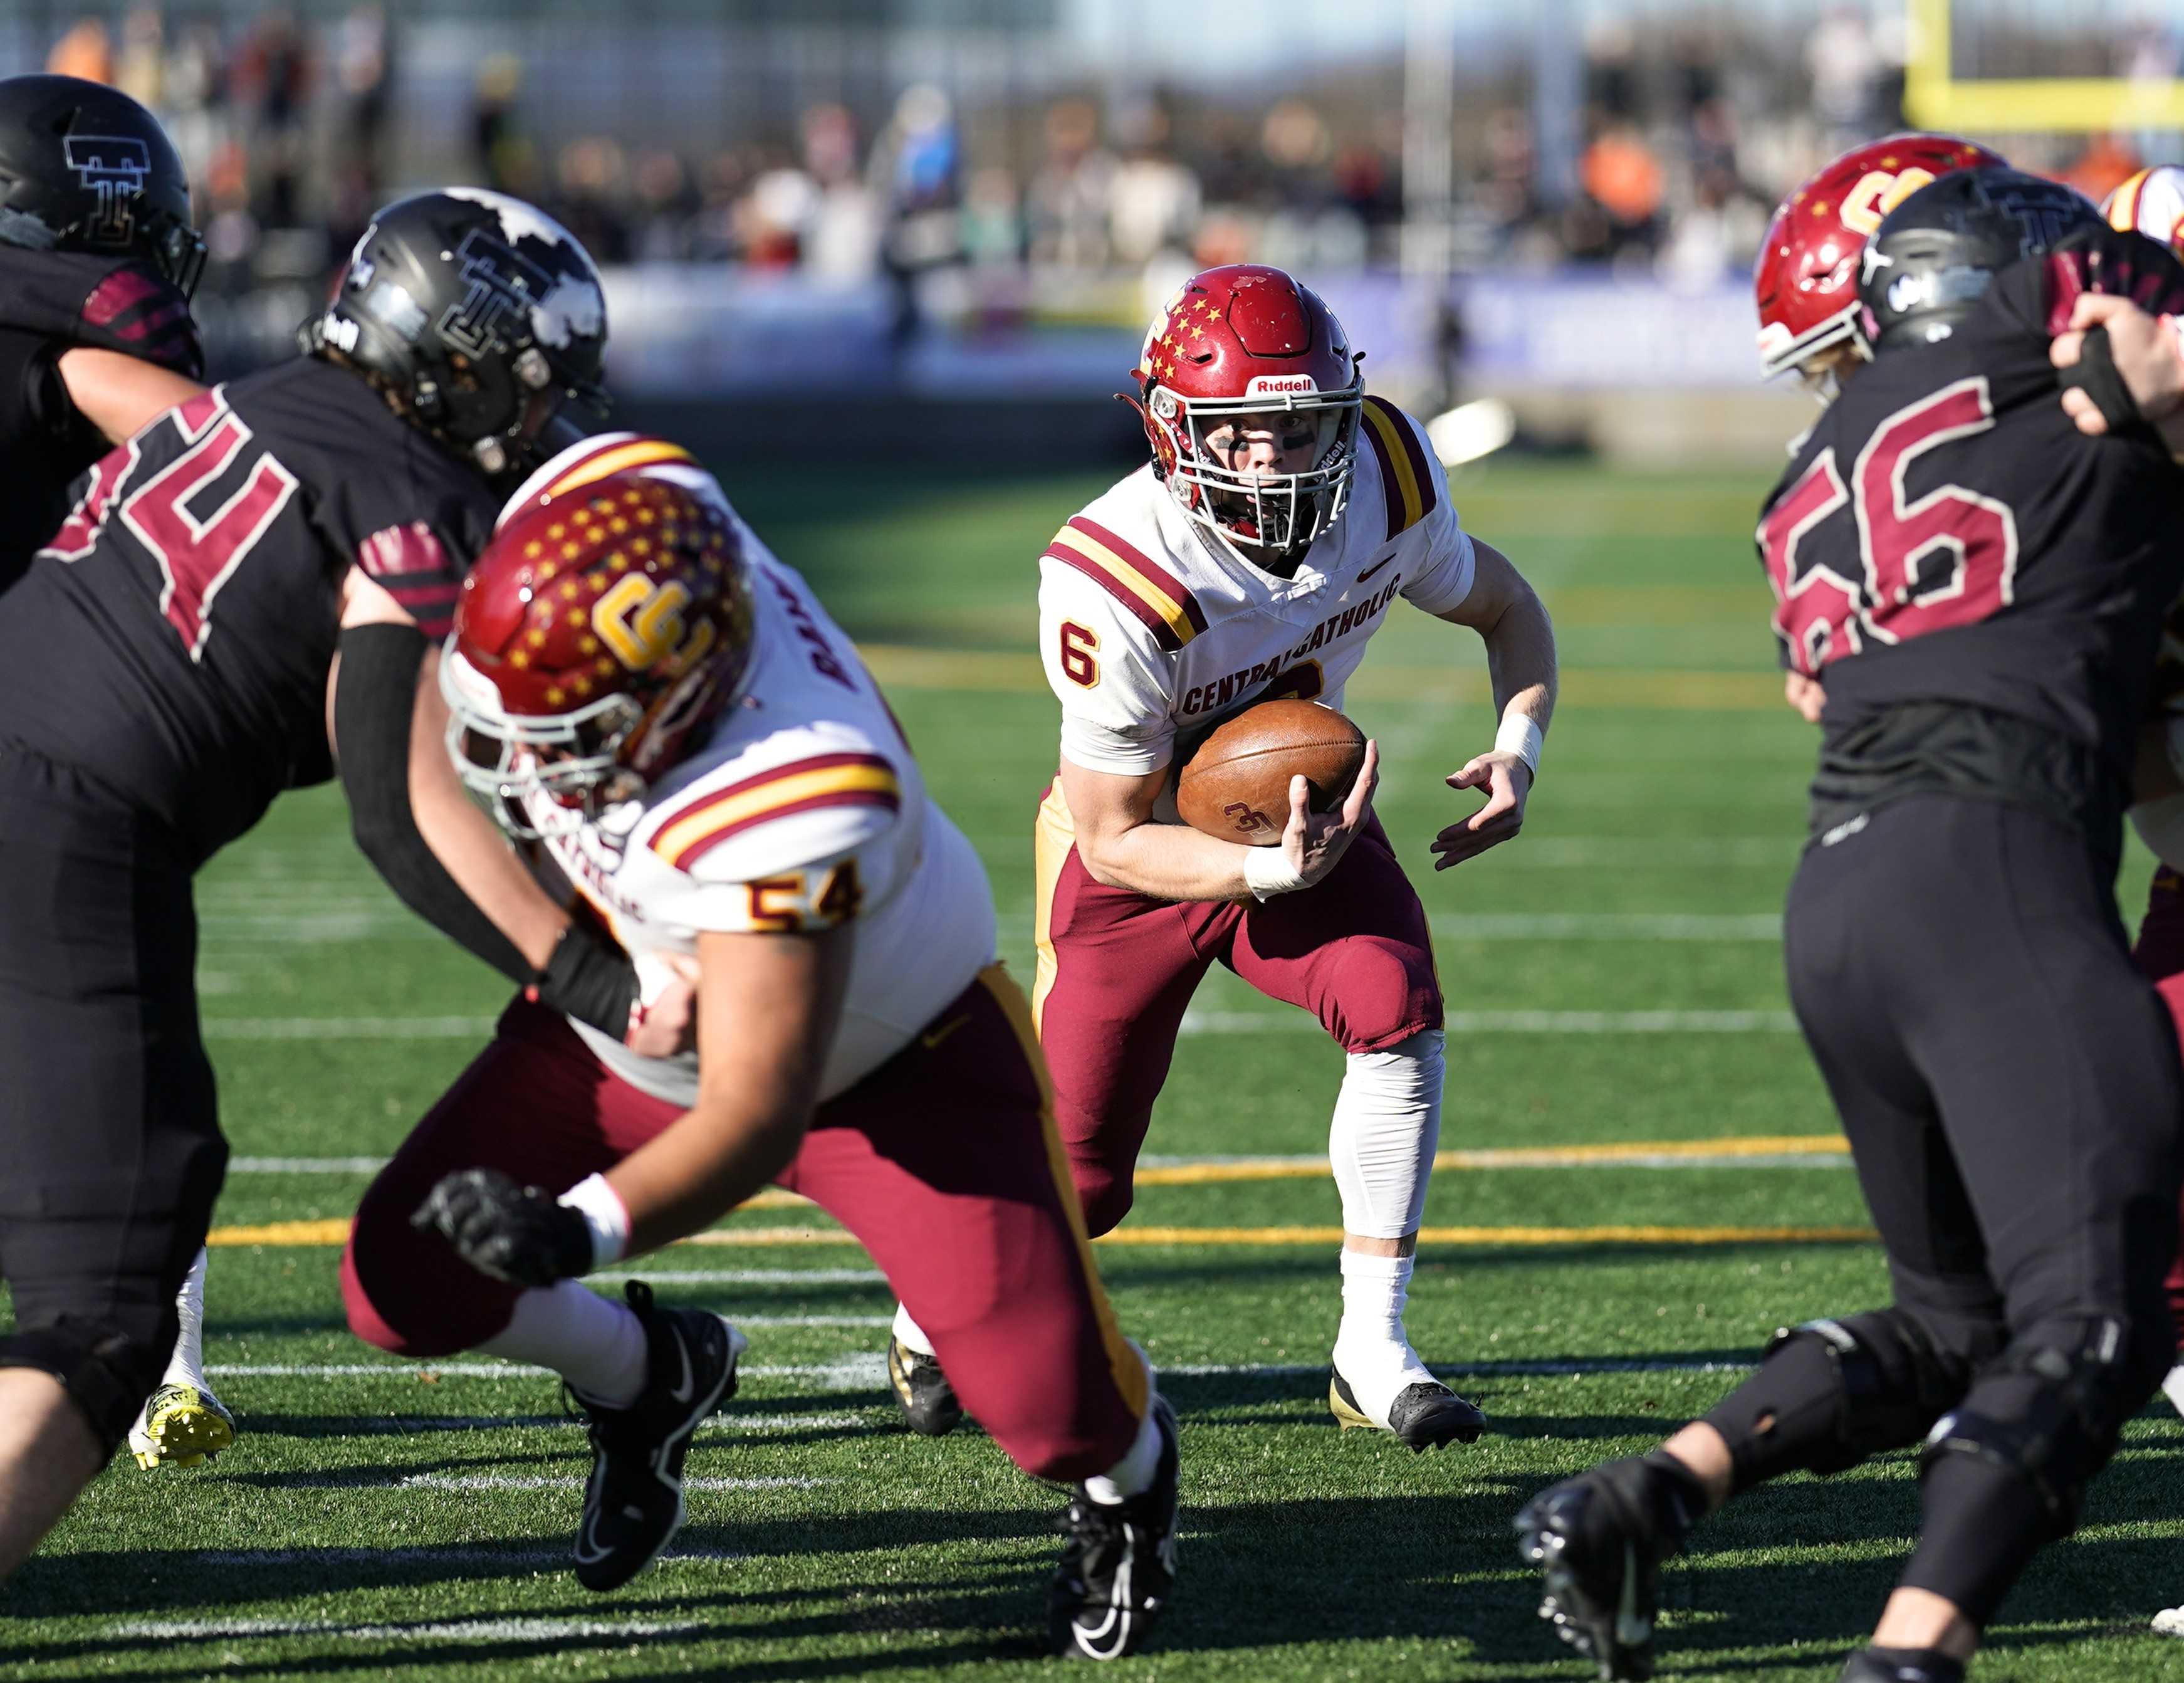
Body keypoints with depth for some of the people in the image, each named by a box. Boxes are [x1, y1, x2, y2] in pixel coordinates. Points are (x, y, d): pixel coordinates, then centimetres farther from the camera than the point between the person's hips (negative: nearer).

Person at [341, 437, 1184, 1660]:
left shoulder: (784, 814, -45)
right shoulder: (613, 490, -29)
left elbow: (756, 1113, -42)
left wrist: (580, 1231, -56)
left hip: (892, 1057, -6)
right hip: (627, 1032, 6)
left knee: (1057, 1410, -16)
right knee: (405, 1287, -6)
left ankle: (1129, 1473, 25)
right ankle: (648, 1377, 27)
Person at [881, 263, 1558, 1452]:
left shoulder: (1386, 476, -21)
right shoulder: (1111, 582, -36)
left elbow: (1505, 609, 0)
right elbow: (1114, 840, -26)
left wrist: (1518, 747, -20)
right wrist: (1272, 872, -43)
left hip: (1301, 804, 4)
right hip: (1144, 845, -4)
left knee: (1397, 1006, -26)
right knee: (1072, 1186, 0)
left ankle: (1371, 1352, -14)